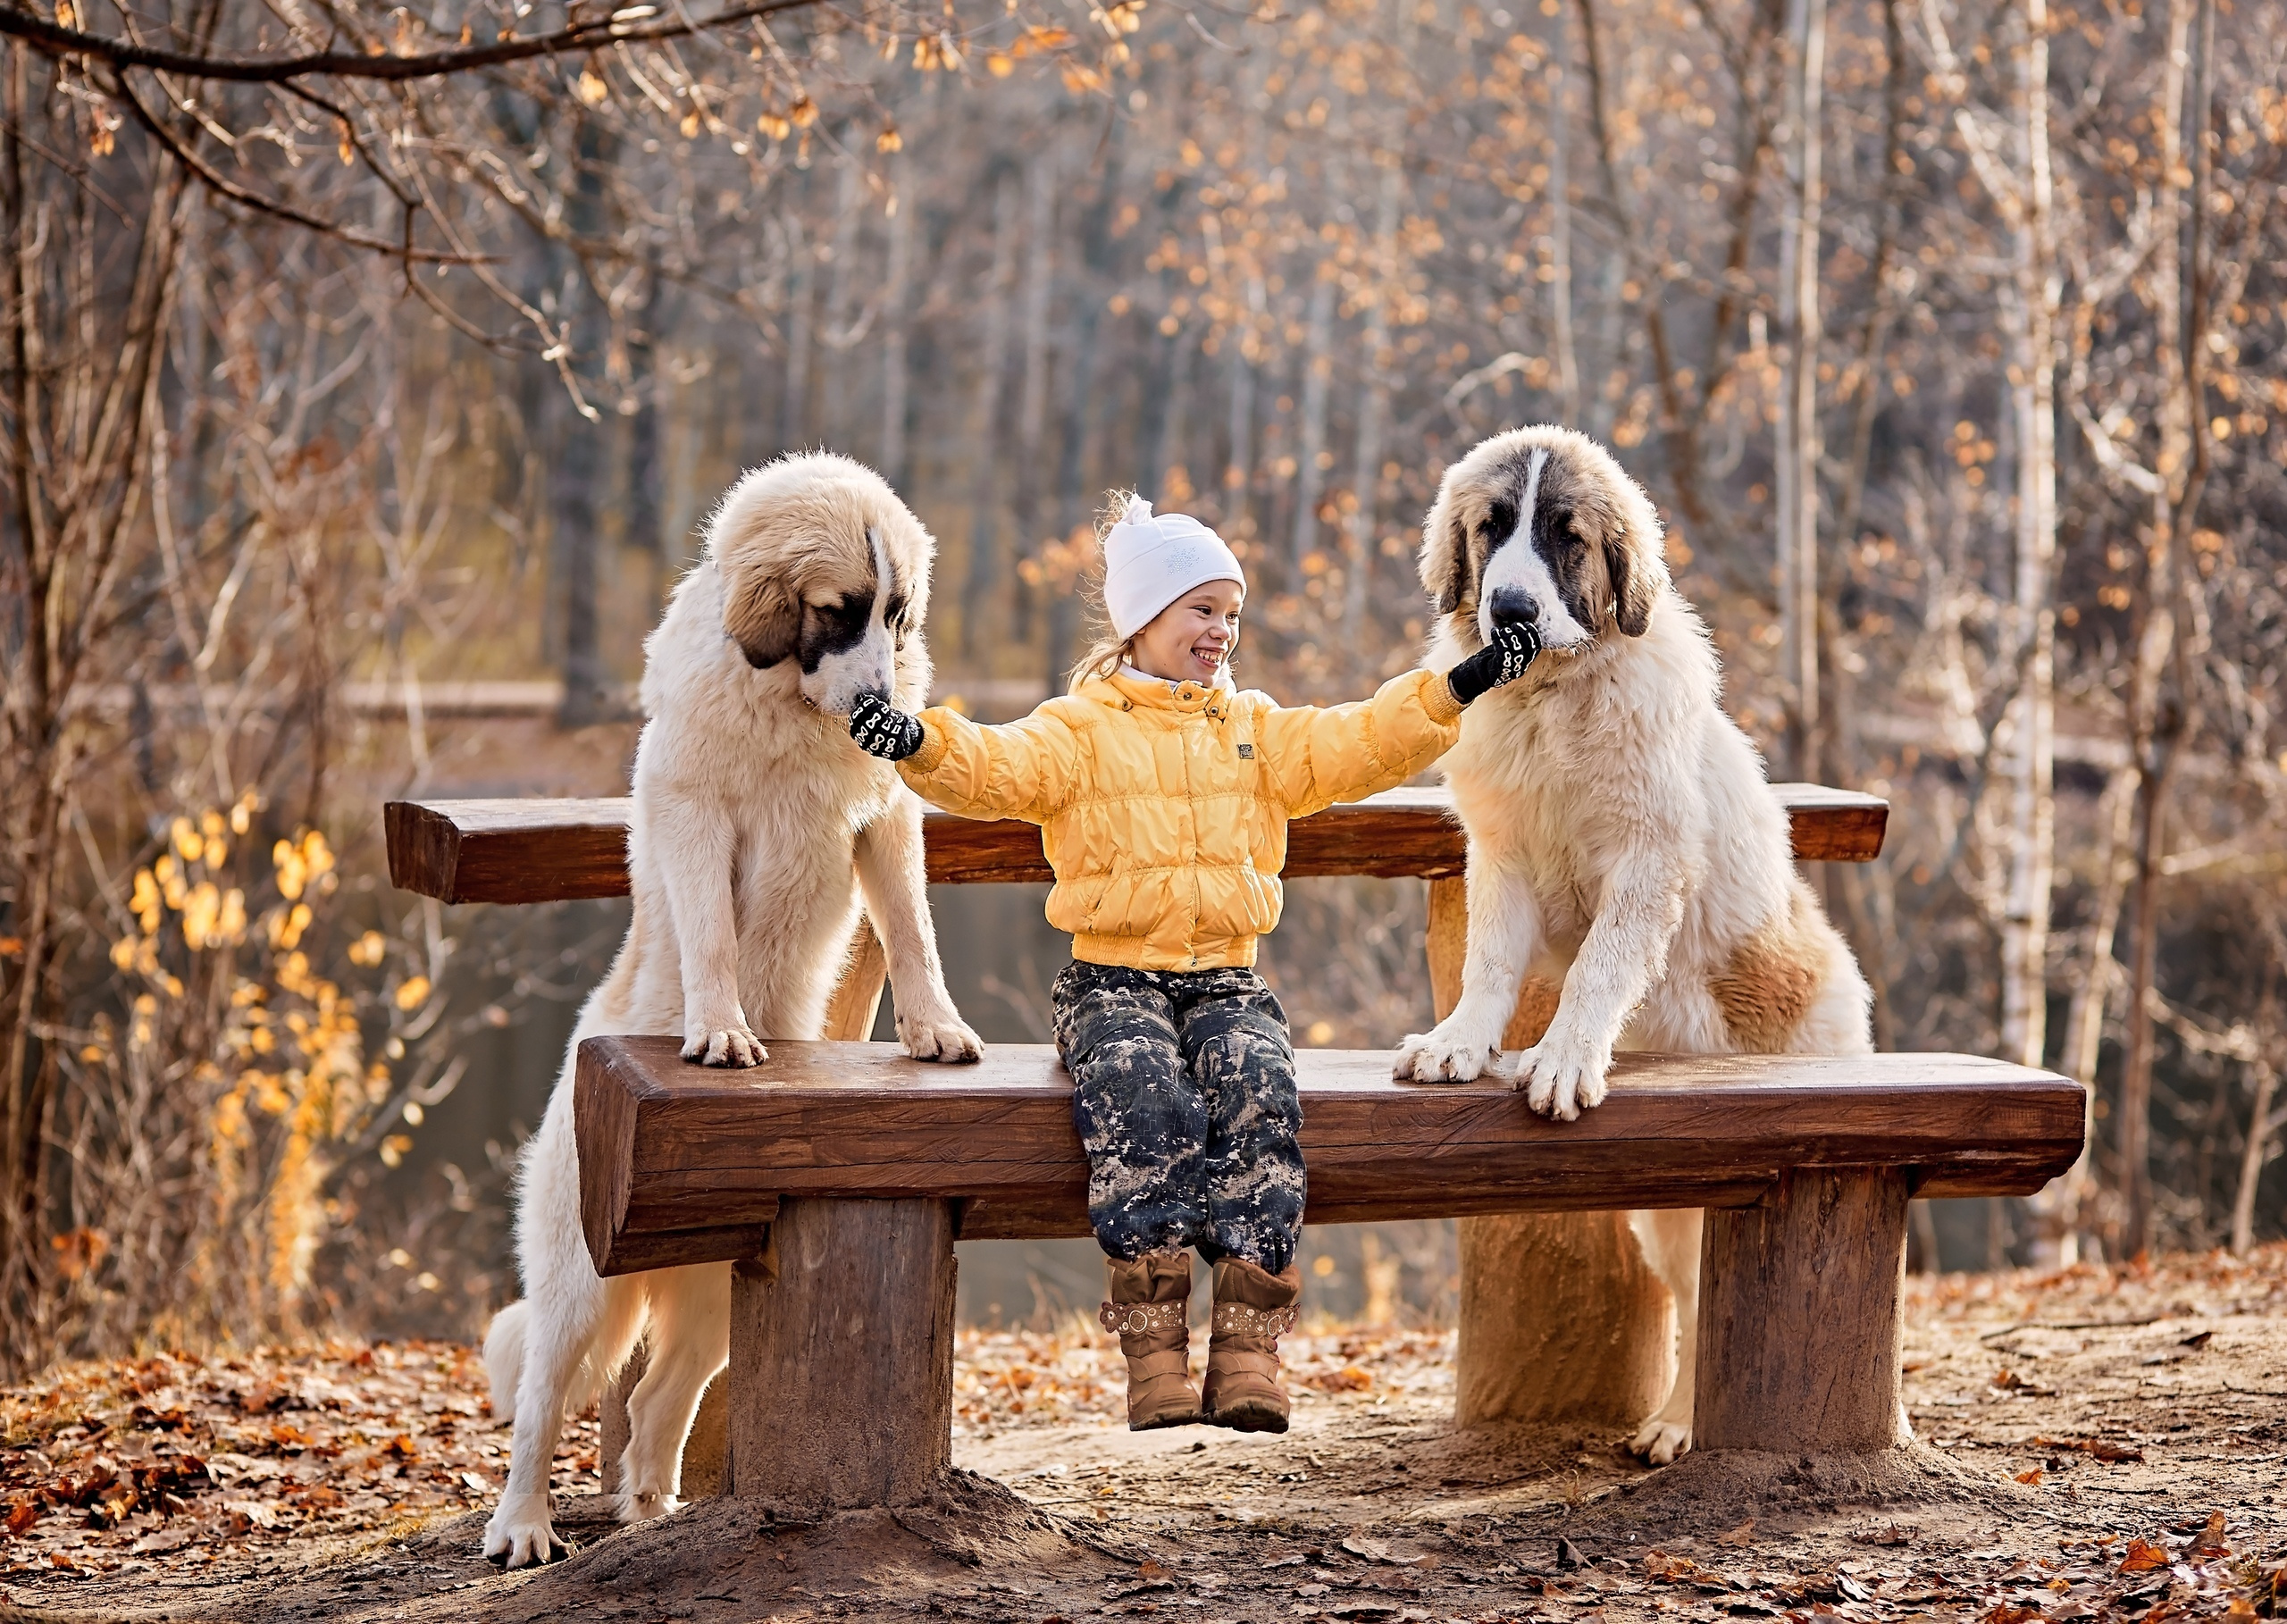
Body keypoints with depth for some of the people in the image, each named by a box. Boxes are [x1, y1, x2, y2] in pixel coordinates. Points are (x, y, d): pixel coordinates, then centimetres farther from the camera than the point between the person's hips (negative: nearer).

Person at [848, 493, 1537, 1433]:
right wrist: (922, 745, -31)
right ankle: (1154, 1357, -31)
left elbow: (1357, 745, 9)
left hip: (1225, 981, 3)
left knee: (1258, 1101, -29)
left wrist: (1457, 688, -3)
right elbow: (997, 769, -10)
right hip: (1115, 978, -3)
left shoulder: (1256, 730, 20)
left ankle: (1248, 1355, -30)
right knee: (1144, 1106, -33)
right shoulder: (1081, 730, 8)